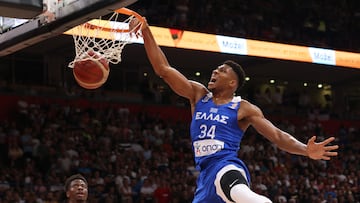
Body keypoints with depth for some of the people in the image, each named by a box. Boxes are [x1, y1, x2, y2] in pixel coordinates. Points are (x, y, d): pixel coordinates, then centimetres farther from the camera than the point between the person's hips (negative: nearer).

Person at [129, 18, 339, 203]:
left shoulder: (244, 108, 5)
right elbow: (163, 69, 10)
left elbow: (278, 135, 0)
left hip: (227, 167, -6)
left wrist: (306, 150, -19)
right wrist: (146, 32, 1)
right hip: (206, 175, 6)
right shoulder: (198, 94, 16)